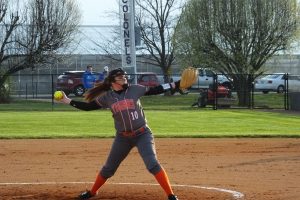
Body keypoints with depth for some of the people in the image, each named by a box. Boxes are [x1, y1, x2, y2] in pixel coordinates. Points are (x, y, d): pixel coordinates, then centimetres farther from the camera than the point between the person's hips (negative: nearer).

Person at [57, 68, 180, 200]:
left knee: (152, 164, -18)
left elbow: (155, 90, -1)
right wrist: (68, 101, -3)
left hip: (142, 135, -2)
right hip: (122, 138, 2)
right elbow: (88, 106, 3)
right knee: (108, 168, 14)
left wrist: (176, 84, -8)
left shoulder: (135, 89, -4)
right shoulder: (107, 97, -1)